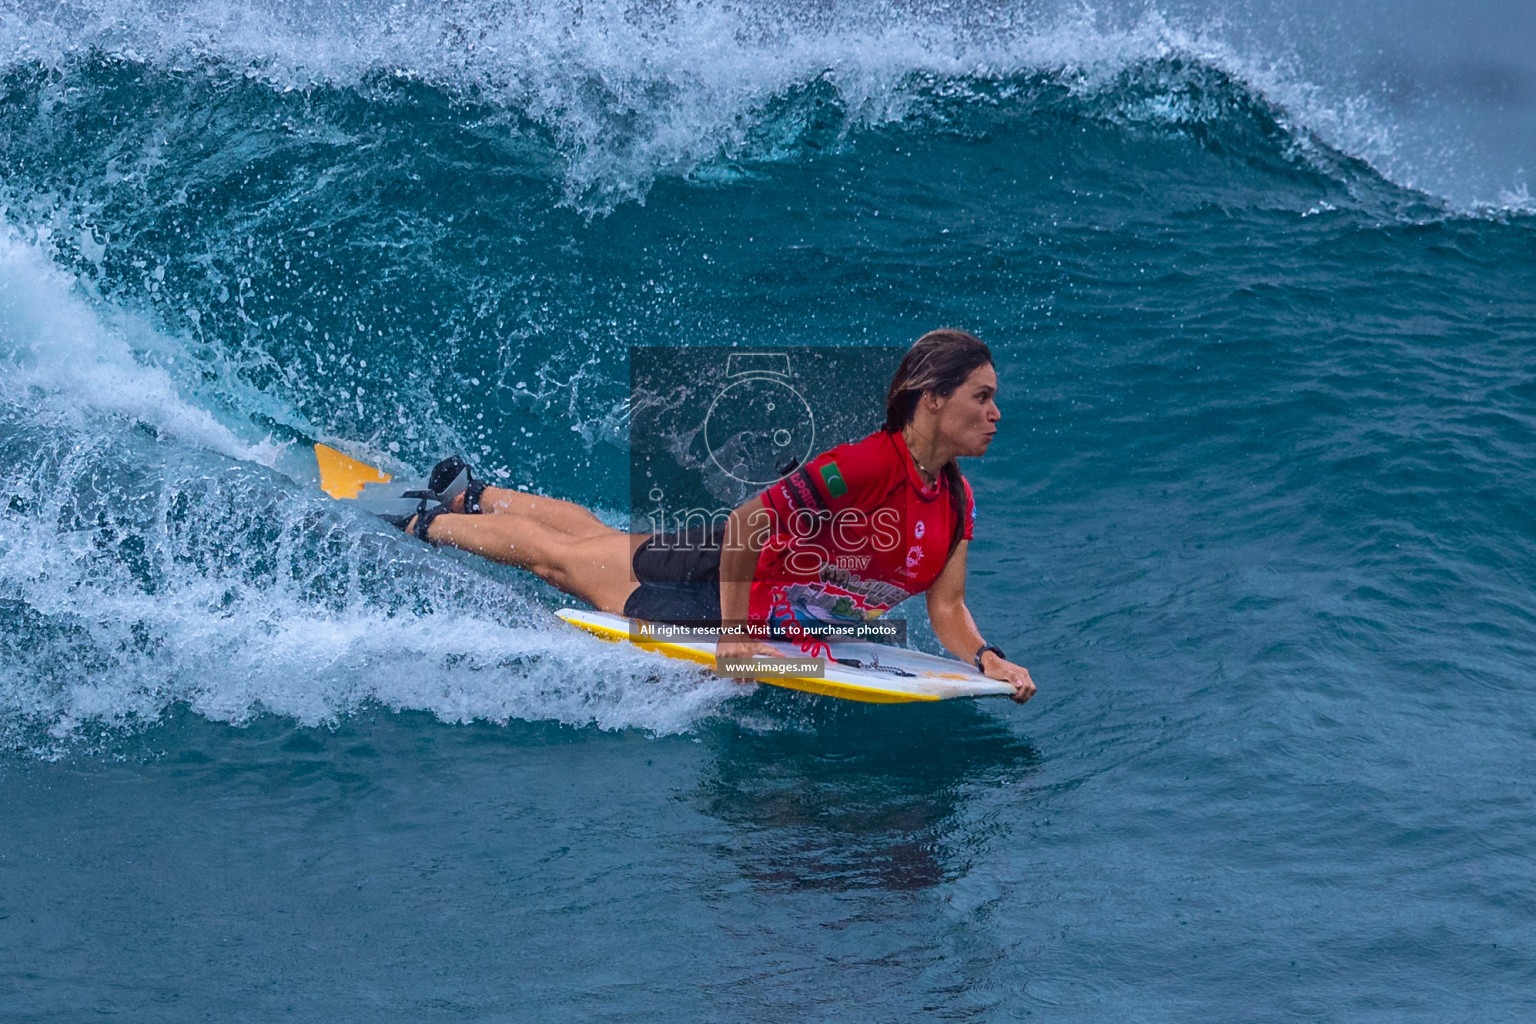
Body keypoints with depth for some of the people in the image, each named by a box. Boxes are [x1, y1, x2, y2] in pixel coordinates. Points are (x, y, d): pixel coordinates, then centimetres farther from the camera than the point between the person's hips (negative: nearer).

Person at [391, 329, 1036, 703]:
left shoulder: (957, 505, -13)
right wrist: (734, 637, -29)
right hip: (716, 582, -6)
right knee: (557, 554, 14)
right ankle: (424, 526, 37)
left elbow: (946, 609, -4)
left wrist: (986, 659, -24)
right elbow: (745, 524, -34)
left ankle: (471, 494, 48)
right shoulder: (866, 463, -36)